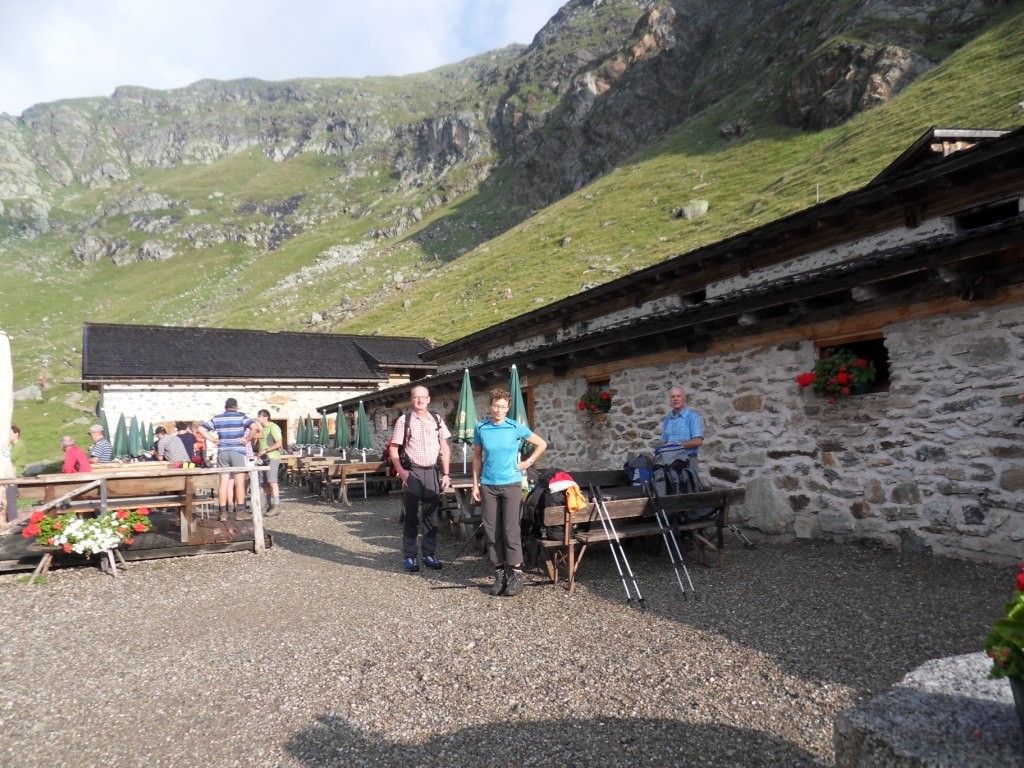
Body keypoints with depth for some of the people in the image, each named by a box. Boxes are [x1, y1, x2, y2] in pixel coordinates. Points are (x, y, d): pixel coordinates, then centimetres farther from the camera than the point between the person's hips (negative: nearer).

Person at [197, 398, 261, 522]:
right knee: (239, 482, 1)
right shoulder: (241, 417, -2)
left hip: (222, 453, 4)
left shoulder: (217, 418, 9)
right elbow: (255, 427, -18)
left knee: (223, 482, 6)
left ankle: (222, 512, 8)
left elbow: (201, 428, 11)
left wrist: (213, 440, 10)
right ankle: (239, 512, 1)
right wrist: (248, 439, -8)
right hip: (238, 452, -3)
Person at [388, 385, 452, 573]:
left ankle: (429, 555, 19)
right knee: (411, 517, 2)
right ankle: (409, 557, 12)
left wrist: (446, 474, 4)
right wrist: (401, 471, -12)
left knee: (431, 516, 8)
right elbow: (393, 449, -1)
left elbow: (445, 448, 10)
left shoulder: (437, 420, 7)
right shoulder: (404, 420, -2)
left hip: (433, 473, 3)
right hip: (413, 473, -3)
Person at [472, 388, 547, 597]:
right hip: (488, 486, 2)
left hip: (511, 484, -2)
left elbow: (542, 444, 6)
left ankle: (516, 574, 5)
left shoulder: (516, 428, -4)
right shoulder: (481, 428, 1)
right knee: (492, 530, 4)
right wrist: (475, 484, 6)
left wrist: (528, 463, 2)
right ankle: (499, 573, 15)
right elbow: (477, 457, 10)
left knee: (510, 529, -4)